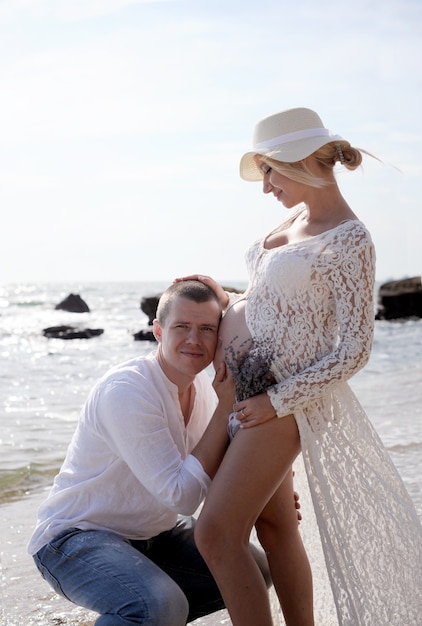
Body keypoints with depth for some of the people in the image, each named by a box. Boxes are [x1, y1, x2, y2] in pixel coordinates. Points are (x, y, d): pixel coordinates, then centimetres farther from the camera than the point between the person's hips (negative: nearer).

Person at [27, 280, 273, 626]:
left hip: (155, 533, 9)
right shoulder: (125, 390, -25)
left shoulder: (201, 383, 0)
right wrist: (226, 407, -24)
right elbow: (184, 496, -27)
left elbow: (217, 480, 9)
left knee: (258, 570, 8)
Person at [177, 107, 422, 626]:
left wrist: (278, 401, -18)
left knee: (215, 535, -11)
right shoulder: (296, 218, 9)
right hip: (242, 386, 8)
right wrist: (225, 299, 13)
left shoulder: (350, 241, -16)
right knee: (272, 528, 15)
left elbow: (354, 350, -16)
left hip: (282, 397, -8)